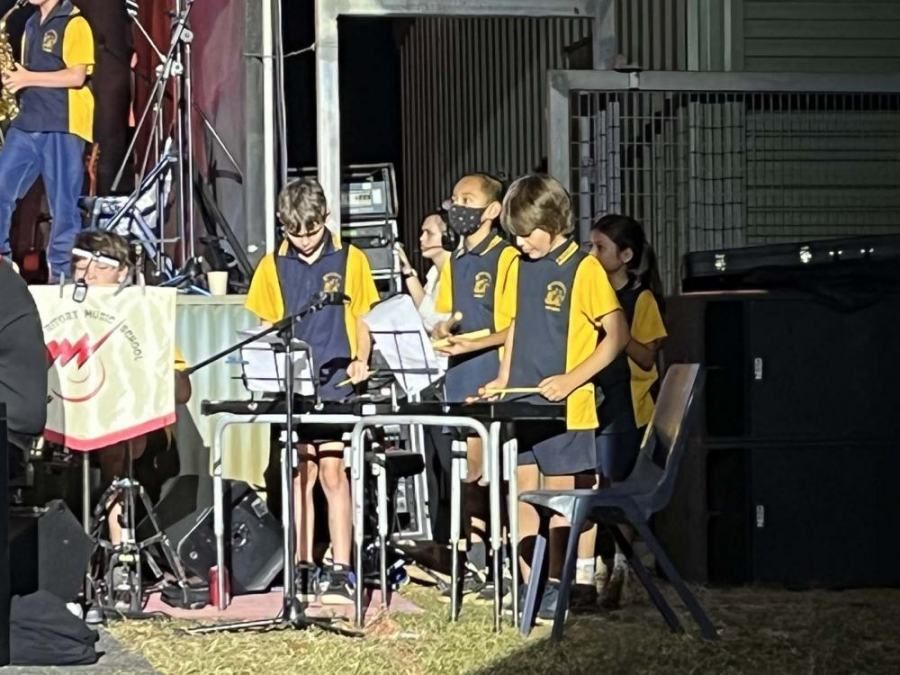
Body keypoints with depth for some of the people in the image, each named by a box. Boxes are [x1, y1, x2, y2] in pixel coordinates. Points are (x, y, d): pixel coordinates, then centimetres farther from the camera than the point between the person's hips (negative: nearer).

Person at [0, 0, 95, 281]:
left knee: (62, 202, -2)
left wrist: (29, 78, -16)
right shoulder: (33, 24, 18)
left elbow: (77, 76, -15)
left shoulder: (74, 24, -7)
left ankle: (62, 273, 2)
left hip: (62, 124, -8)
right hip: (26, 121, 8)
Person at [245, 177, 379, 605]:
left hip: (336, 385, -2)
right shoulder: (273, 267, 8)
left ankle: (340, 570, -4)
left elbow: (362, 320, 8)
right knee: (300, 474, 6)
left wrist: (360, 360, -9)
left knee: (332, 472, -6)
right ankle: (302, 568, 11)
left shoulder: (350, 261, 3)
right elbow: (265, 328, 12)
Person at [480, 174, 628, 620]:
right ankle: (529, 588, 11)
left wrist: (571, 379, -17)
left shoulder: (584, 269, -9)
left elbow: (617, 335, -10)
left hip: (564, 407, -6)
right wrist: (504, 379, 10)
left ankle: (555, 588, 5)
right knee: (523, 494, 6)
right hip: (520, 402, 6)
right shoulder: (519, 266, 10)